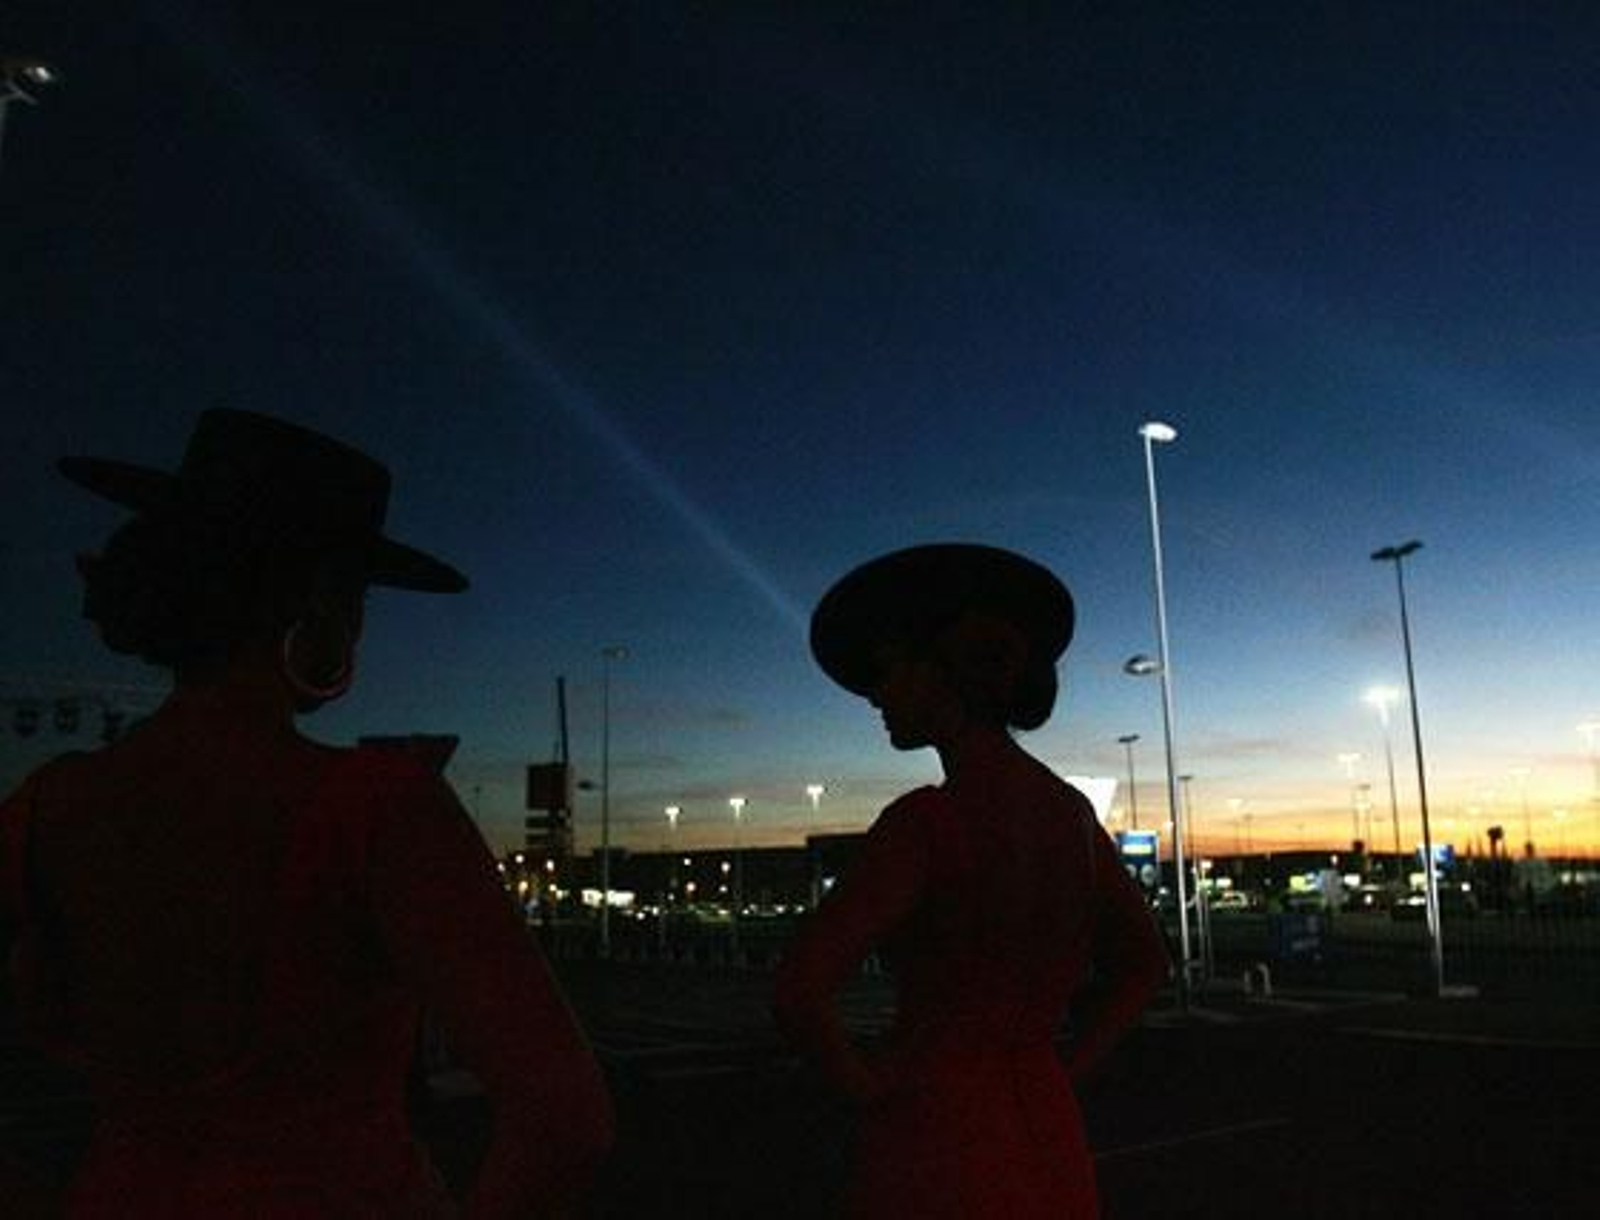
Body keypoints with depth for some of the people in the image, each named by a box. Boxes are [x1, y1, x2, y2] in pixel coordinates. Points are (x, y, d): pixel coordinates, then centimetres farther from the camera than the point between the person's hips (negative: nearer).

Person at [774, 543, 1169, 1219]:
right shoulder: (1070, 809, 3)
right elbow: (1143, 961, 16)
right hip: (1048, 1151, 7)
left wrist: (866, 1086, -9)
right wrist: (1059, 1068, 12)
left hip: (932, 1145, -7)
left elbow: (800, 991, -26)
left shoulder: (925, 821, -19)